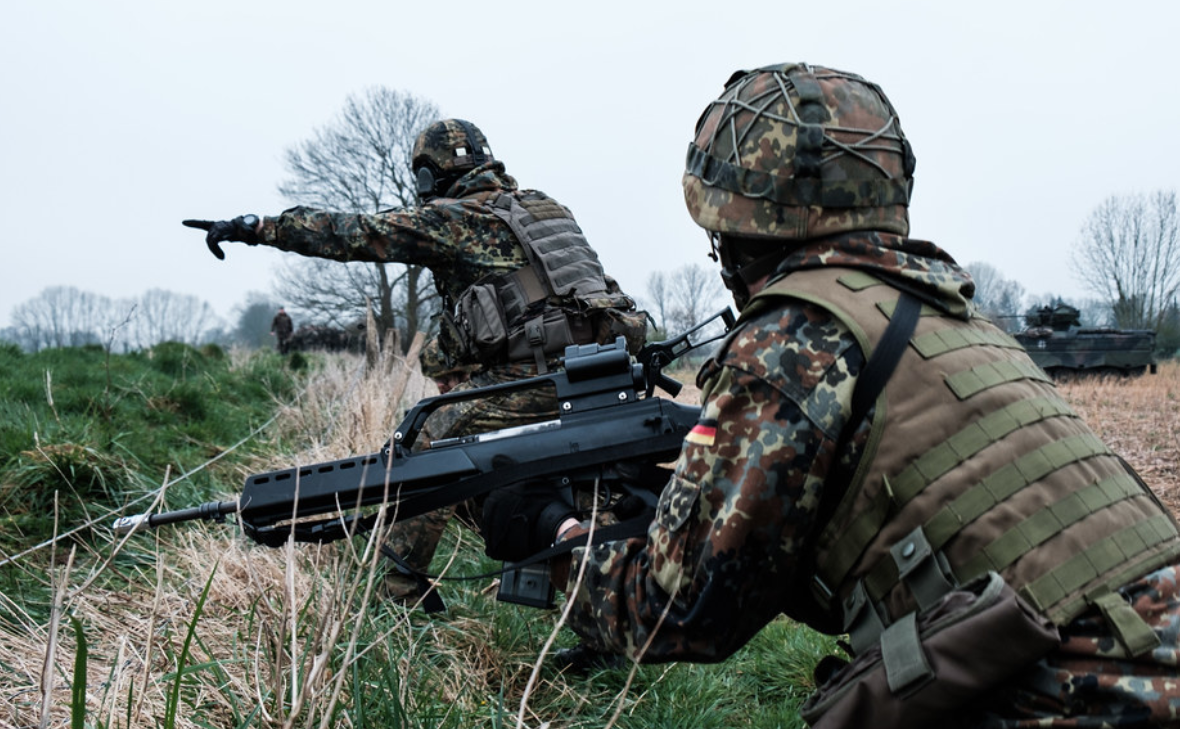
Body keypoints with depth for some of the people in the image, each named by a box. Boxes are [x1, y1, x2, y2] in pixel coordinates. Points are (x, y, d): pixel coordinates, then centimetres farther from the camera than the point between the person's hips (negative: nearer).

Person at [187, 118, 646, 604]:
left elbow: (355, 234, -4)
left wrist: (258, 228, 0)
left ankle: (397, 595, 6)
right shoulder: (543, 206, 21)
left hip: (528, 378, -8)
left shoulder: (454, 217, 0)